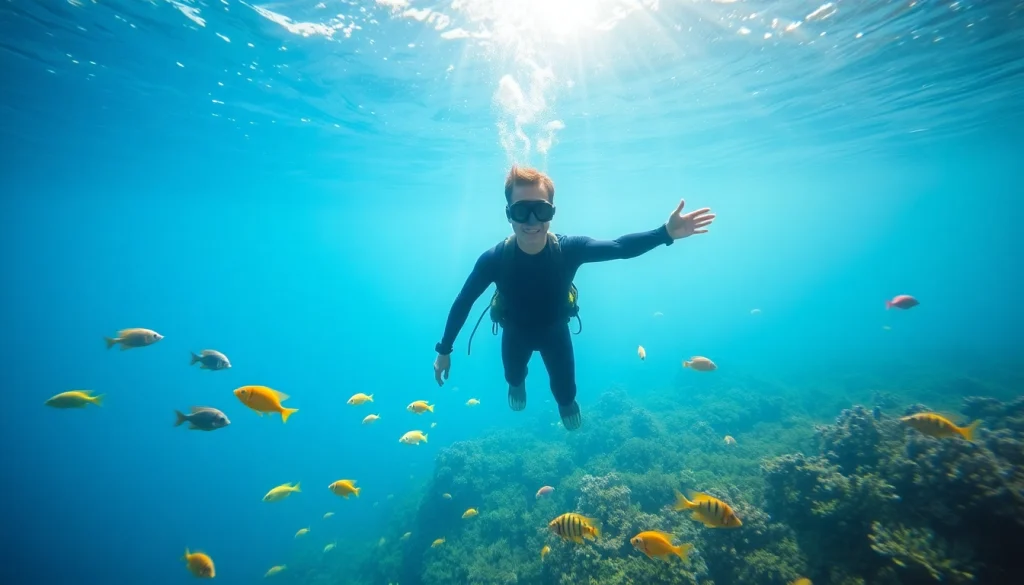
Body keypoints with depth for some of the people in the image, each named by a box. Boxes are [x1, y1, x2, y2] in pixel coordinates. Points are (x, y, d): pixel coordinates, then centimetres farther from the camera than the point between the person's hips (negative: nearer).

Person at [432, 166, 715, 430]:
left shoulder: (570, 249, -33)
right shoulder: (494, 259, -34)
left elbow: (620, 247, -26)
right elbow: (463, 302, -22)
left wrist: (667, 232, -41)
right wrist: (444, 350, -14)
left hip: (555, 331, 0)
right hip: (516, 333, 0)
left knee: (565, 391, 15)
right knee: (513, 377, 27)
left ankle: (566, 402, 54)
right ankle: (517, 383, 67)